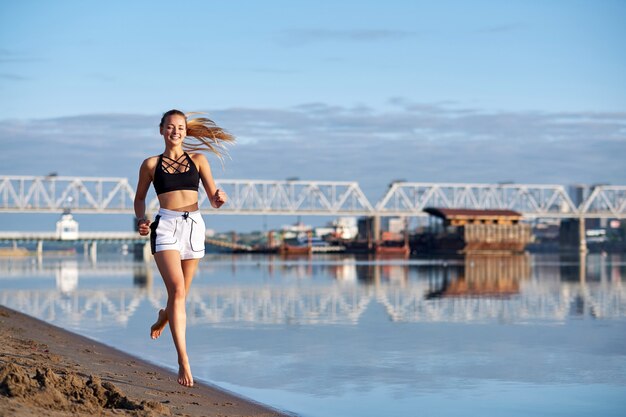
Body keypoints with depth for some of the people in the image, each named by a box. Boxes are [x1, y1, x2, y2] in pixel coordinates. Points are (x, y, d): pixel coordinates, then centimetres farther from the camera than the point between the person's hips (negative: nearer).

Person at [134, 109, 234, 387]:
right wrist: (141, 220, 0)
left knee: (180, 294, 12)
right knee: (177, 291, -19)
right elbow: (140, 198, 19)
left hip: (194, 226, 3)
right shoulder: (151, 164, 9)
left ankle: (164, 316, 50)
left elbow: (213, 199, 7)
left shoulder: (198, 160, 11)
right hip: (166, 226, -2)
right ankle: (183, 360, -20)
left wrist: (219, 198, -17)